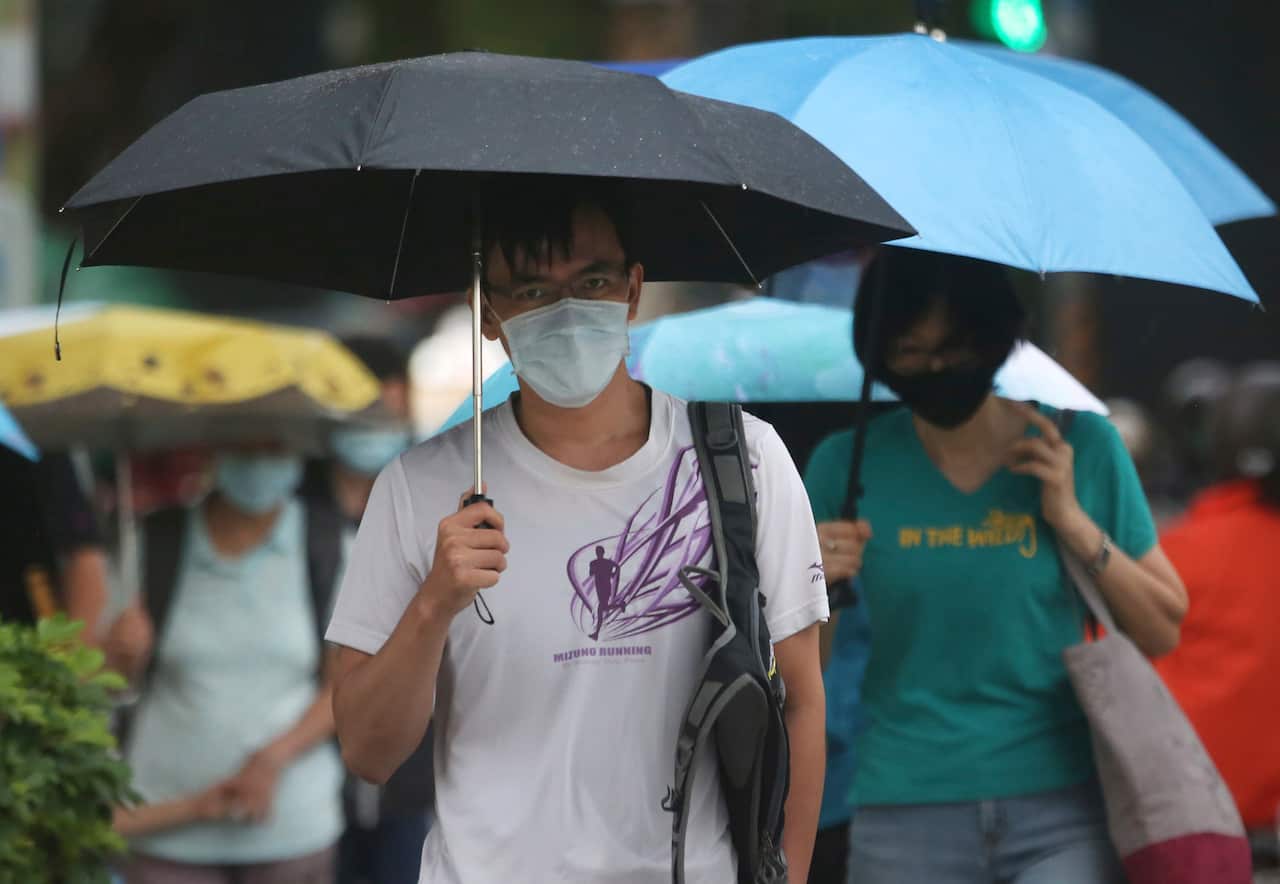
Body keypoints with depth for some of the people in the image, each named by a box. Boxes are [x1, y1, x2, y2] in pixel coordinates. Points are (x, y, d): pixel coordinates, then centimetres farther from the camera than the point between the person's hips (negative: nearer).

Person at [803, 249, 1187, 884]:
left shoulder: (1080, 446, 2)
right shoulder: (846, 467, 3)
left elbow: (1162, 633, 5)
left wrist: (1076, 524, -6)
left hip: (1062, 812, -1)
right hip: (907, 819, 1)